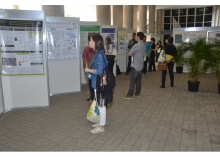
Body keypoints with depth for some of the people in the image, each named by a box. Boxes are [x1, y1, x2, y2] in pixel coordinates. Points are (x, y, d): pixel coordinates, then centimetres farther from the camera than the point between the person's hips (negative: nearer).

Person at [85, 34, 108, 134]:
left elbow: (99, 71, -25)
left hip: (100, 83, -10)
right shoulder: (98, 53, 8)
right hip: (97, 83, 10)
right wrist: (90, 70, 5)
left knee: (101, 105, 3)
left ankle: (101, 127, 17)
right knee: (100, 104, 19)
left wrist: (88, 70, -13)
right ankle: (101, 123, 35)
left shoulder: (99, 55, -21)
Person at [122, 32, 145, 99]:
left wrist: (132, 53, 5)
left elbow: (129, 54, -15)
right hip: (140, 65, 9)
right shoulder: (143, 45, 11)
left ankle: (130, 95, -4)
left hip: (135, 65, -9)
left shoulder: (137, 45, -17)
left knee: (132, 80, -6)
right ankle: (137, 93, 20)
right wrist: (133, 53, 5)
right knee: (138, 79, 13)